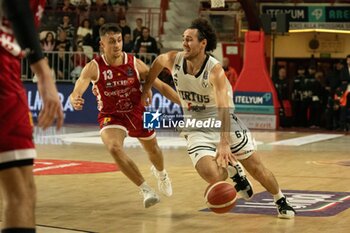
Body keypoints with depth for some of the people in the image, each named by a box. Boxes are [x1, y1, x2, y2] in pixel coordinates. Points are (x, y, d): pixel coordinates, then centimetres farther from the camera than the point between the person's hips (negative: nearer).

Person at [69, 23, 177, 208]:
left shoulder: (135, 64, -18)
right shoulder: (94, 67, -24)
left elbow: (160, 85, -8)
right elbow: (77, 91, -35)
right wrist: (74, 101, -59)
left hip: (138, 112, 2)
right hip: (111, 116, -2)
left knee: (153, 150, 22)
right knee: (114, 148, -31)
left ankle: (160, 172, 61)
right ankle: (146, 190, -19)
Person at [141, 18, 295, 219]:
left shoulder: (215, 70, -26)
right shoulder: (174, 60, -11)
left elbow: (224, 108, -36)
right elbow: (158, 62, 15)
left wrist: (224, 143, -47)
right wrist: (146, 88, 23)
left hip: (225, 123, -2)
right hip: (197, 129, 3)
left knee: (257, 168, 4)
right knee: (213, 177, -20)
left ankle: (281, 202, 29)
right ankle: (232, 170, 16)